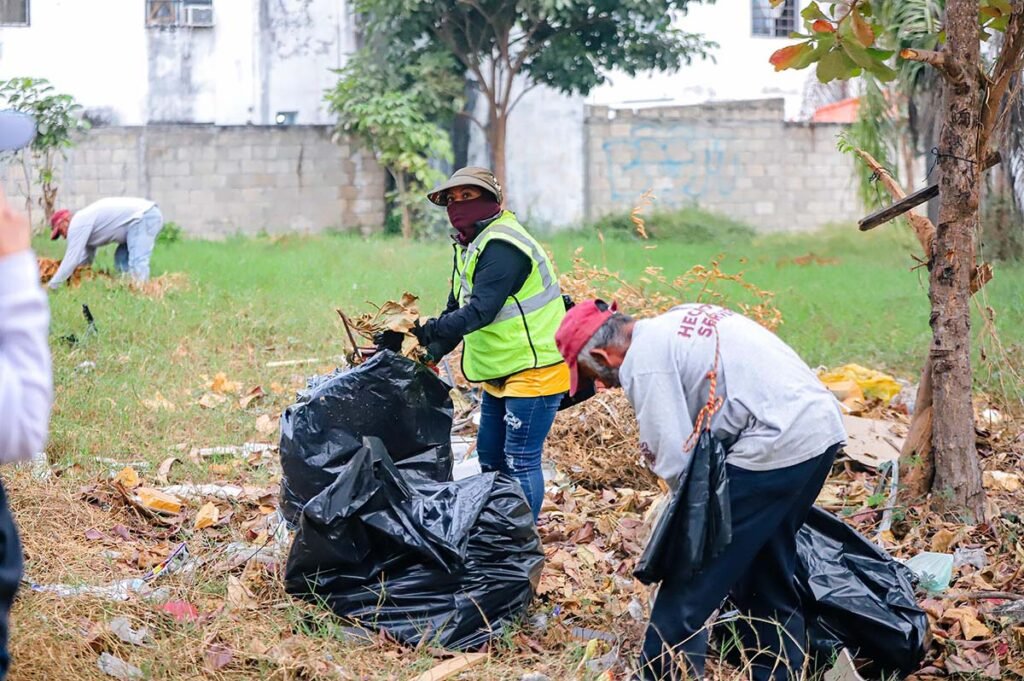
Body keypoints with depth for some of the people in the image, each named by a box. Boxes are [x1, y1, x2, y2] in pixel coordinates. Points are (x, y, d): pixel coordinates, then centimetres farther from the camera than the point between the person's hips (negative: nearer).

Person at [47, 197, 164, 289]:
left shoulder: (77, 224, -7)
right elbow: (85, 260, 30)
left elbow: (71, 259, -9)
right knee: (121, 260, 16)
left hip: (143, 217, -11)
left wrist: (52, 286, -3)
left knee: (137, 263, -21)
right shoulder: (85, 219, 24)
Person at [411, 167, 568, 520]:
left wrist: (427, 331, -39)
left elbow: (480, 310, -31)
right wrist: (431, 353, -1)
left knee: (521, 461, -9)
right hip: (501, 372, 11)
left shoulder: (502, 246, -20)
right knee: (490, 456, 16)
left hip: (534, 371, -11)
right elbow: (456, 309, 13)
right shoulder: (469, 246, 12)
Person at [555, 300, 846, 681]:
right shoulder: (678, 321, 20)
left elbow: (674, 460, -11)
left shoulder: (643, 361, -8)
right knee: (767, 571, 22)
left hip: (778, 445, -10)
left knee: (691, 578, -2)